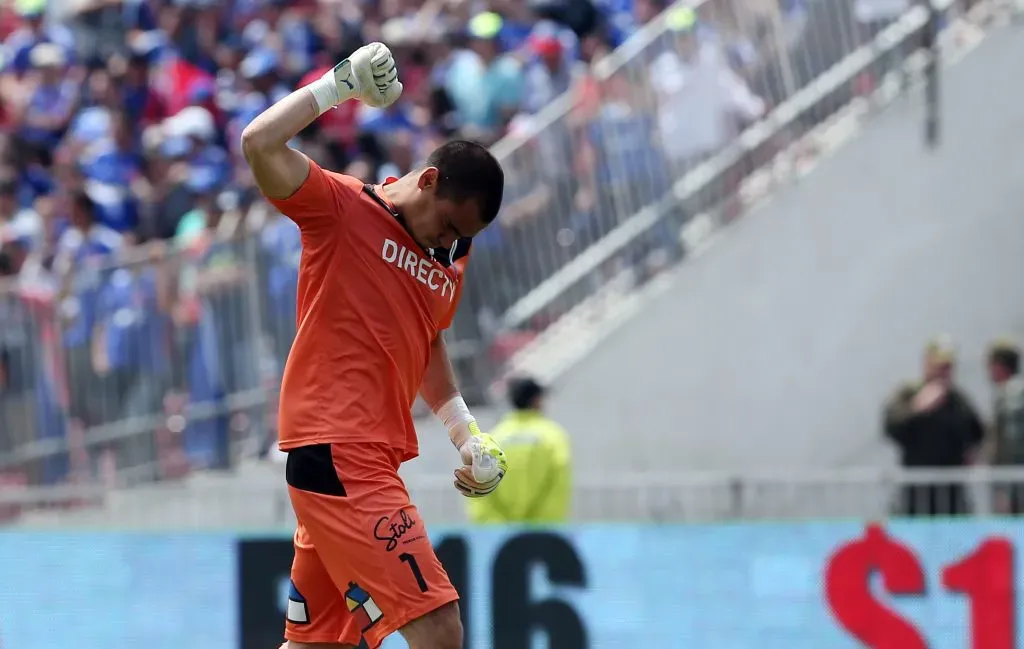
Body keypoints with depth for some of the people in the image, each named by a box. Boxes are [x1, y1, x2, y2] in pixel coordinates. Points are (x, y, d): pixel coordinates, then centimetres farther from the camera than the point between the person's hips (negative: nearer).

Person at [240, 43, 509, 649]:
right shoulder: (342, 207, -4)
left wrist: (464, 430, 21)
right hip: (336, 455, -9)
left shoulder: (452, 256, 16)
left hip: (371, 462, 9)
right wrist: (338, 85, -12)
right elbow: (260, 144, -18)